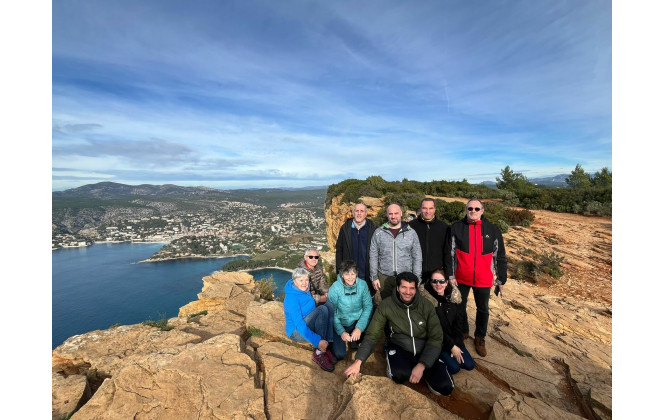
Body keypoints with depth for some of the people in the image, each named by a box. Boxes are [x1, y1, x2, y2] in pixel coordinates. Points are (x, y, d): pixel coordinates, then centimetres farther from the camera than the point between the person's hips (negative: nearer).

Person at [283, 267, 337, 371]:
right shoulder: (291, 298, -23)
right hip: (297, 333, -8)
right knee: (322, 309, -28)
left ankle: (326, 347, -21)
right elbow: (299, 324, -30)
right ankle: (318, 353, -27)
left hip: (309, 327, 8)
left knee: (329, 305, -13)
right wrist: (317, 341, -36)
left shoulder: (305, 290, 3)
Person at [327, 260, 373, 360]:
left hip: (357, 321, 2)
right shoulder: (335, 288, -18)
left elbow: (368, 307, -9)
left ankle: (354, 340, 6)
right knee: (339, 354, -17)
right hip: (341, 324, -2)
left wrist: (359, 328, -18)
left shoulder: (362, 284, -11)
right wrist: (341, 332, -19)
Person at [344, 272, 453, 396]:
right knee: (399, 374, -33)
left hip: (424, 351, 3)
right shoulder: (386, 305, -12)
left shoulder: (427, 306, -9)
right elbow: (372, 335, -10)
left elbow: (436, 338, -8)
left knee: (445, 388, -16)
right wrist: (358, 361, -21)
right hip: (398, 348, -2)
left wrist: (421, 365, -20)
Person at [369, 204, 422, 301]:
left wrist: (417, 278, 1)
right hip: (384, 278, 0)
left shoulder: (411, 233, 2)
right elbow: (373, 256, 3)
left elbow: (417, 257, 5)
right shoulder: (379, 233, 1)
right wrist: (374, 277, 0)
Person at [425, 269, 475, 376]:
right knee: (454, 368, -16)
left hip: (454, 340, 5)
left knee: (469, 365, -4)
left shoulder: (453, 297, -2)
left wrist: (456, 344, -9)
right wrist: (451, 346, -14)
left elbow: (459, 323, 0)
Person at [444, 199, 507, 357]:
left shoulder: (493, 230, -3)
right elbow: (449, 253, -5)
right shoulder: (456, 228, -6)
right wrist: (450, 275, -7)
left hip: (483, 279, 1)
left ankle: (480, 338, 36)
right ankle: (463, 332, 39)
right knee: (460, 306, 16)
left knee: (483, 309, 14)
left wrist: (501, 279, 4)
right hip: (461, 278, 0)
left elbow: (500, 256, 3)